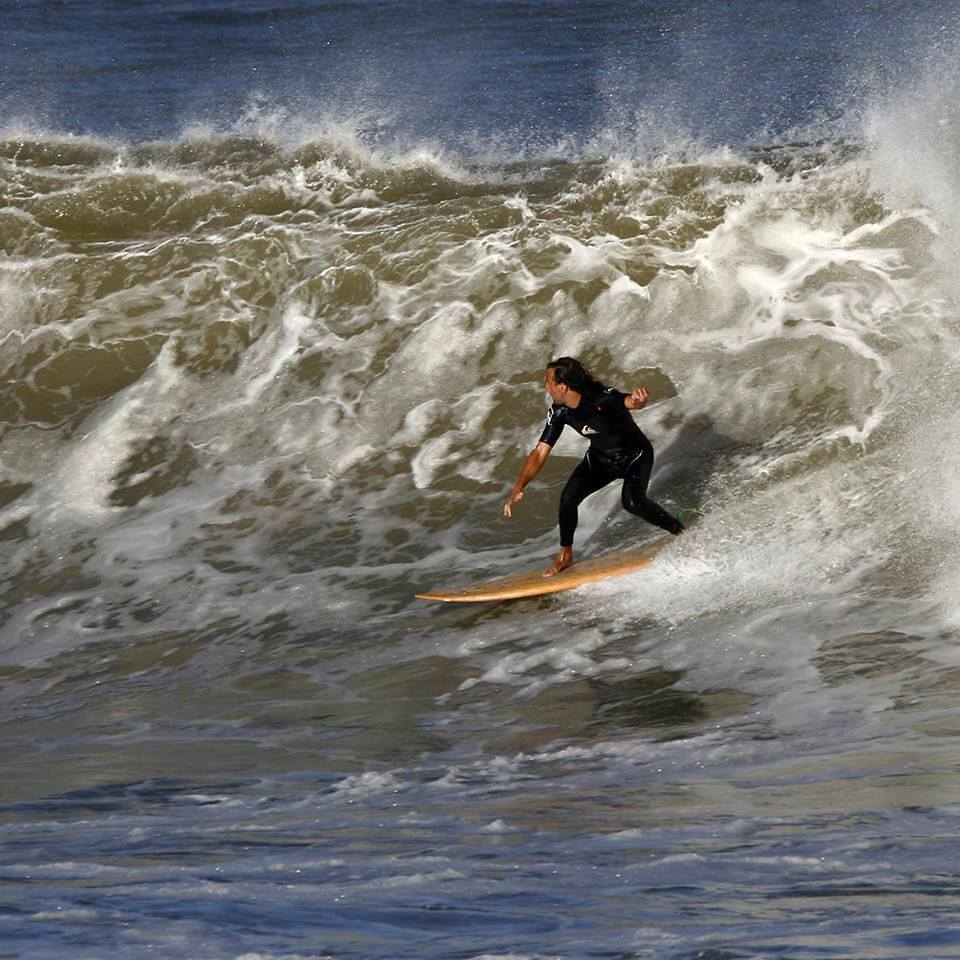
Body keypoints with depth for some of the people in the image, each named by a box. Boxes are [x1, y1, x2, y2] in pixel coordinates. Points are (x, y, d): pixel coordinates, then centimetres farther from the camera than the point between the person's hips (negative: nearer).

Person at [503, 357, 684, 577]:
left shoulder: (601, 399, -34)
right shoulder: (560, 412, -16)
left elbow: (629, 401, -55)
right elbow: (540, 452, -12)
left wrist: (639, 399, -81)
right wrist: (518, 488, -24)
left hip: (635, 457, -5)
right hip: (600, 458, 6)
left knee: (632, 502, -29)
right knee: (568, 498, -14)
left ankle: (679, 532, -4)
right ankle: (565, 555, 7)